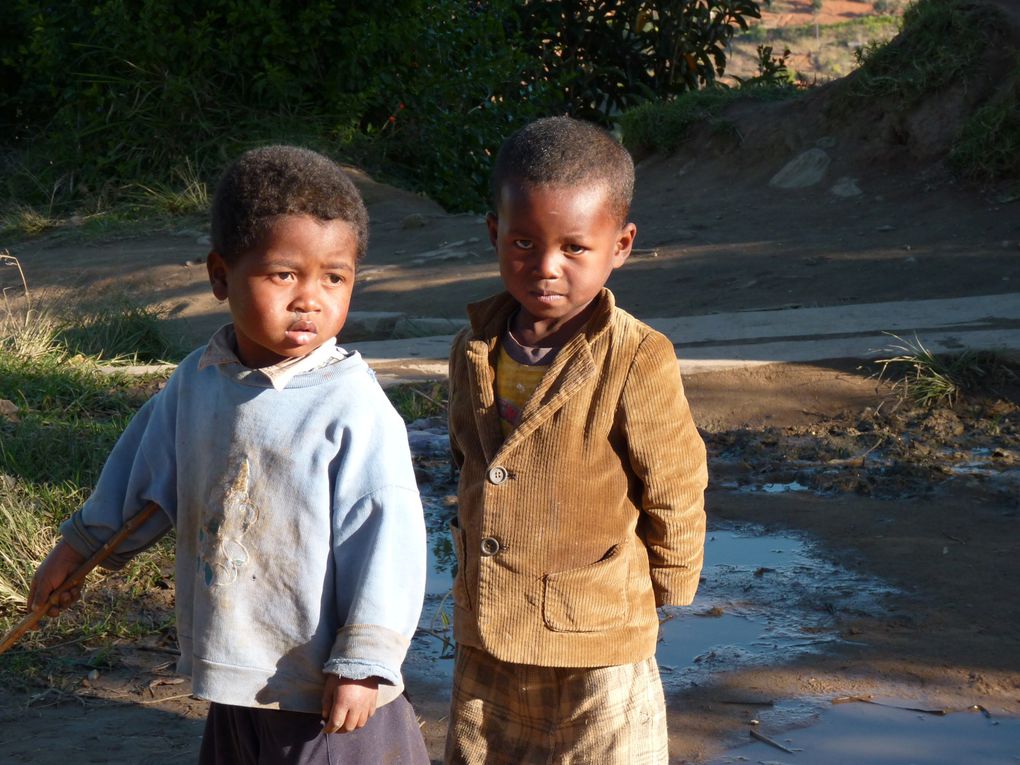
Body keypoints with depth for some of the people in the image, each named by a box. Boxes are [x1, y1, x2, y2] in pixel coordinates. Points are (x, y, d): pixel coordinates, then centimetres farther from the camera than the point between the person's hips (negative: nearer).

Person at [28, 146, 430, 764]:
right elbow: (147, 471, 19)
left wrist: (363, 661, -16)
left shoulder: (353, 406, -18)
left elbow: (385, 534, -17)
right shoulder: (198, 381, 1)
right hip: (233, 677, 6)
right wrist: (82, 545, 29)